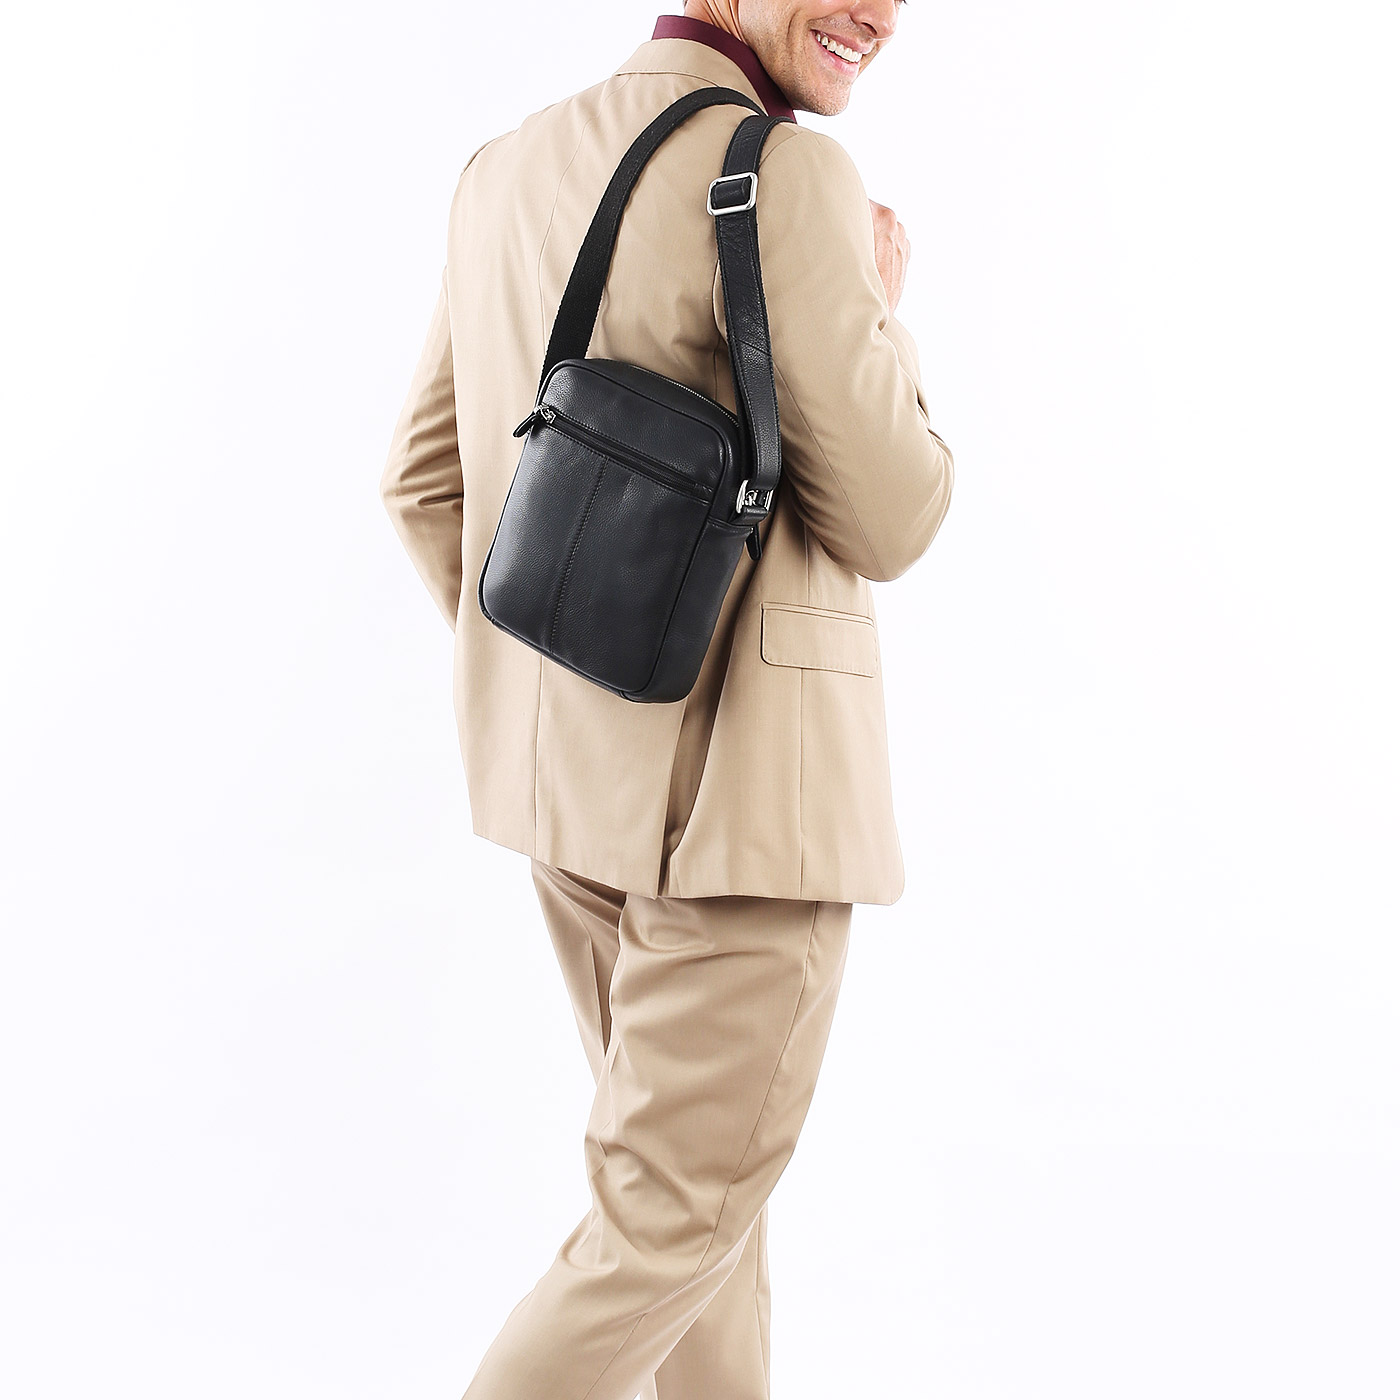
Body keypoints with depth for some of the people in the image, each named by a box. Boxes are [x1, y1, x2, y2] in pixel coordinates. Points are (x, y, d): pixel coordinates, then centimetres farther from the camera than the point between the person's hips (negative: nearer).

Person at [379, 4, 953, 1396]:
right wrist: (877, 314, 1)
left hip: (568, 753, 9)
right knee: (682, 1207, 6)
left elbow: (426, 482, 12)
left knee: (678, 1135, 23)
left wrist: (544, 692, 18)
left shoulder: (510, 168, 8)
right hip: (735, 770, -8)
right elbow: (886, 524, -15)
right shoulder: (787, 177, -18)